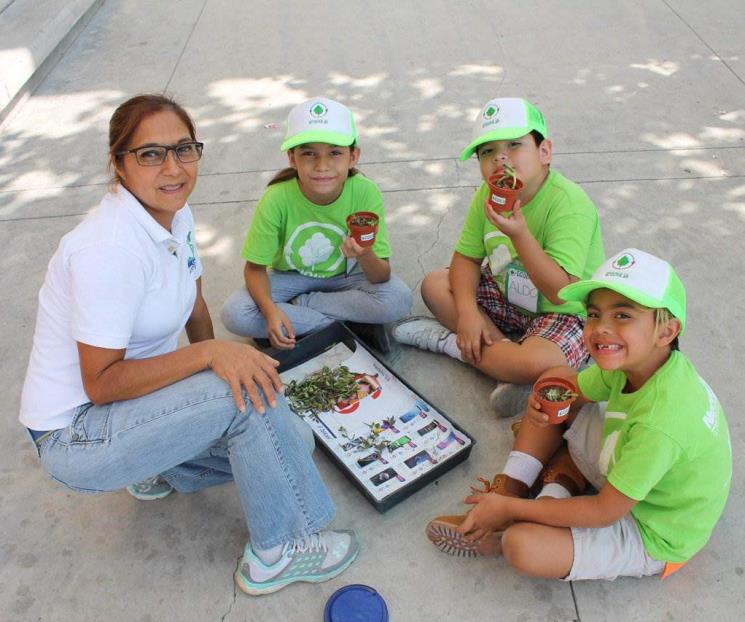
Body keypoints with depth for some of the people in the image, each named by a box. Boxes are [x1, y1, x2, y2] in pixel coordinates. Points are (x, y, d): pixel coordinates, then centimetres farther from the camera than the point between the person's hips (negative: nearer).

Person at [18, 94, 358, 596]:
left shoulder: (176, 216, -3)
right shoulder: (110, 249, -29)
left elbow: (195, 306, 9)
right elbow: (100, 384, -27)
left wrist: (221, 365, 0)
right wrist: (210, 354, -32)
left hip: (128, 398, 8)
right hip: (74, 435, -8)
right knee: (249, 393, -28)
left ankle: (158, 467, 16)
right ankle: (276, 554, -8)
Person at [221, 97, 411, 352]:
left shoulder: (365, 193, -25)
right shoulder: (277, 199, -25)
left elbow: (382, 277, -22)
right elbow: (255, 267, -15)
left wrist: (366, 256, -45)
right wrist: (270, 311, -34)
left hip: (345, 275, 0)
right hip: (291, 276, 1)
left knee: (399, 300, -28)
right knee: (234, 314, -25)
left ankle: (299, 304, -11)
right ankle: (350, 327, -17)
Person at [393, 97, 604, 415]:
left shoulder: (570, 204, -28)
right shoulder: (488, 194, -8)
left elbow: (561, 293, -33)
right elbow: (467, 257, -2)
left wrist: (520, 234, -43)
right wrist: (468, 312, -19)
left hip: (566, 313, -6)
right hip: (508, 297, 7)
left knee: (536, 363, -36)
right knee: (434, 284, -4)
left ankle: (448, 341, -12)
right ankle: (505, 348, -14)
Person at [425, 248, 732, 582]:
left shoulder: (661, 424, -38)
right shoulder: (635, 360, -15)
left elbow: (605, 512, -29)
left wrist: (510, 509, -23)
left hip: (653, 533, -8)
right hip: (633, 473, 8)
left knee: (522, 546, -30)